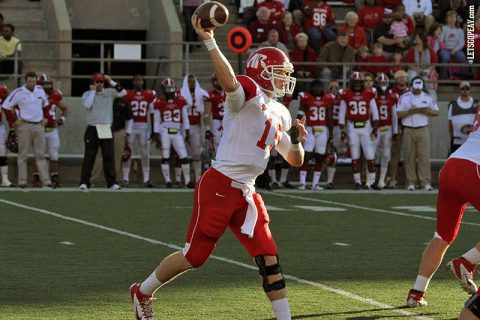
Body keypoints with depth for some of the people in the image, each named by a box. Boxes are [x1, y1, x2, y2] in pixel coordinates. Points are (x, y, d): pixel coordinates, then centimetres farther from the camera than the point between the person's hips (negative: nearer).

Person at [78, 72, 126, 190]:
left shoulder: (109, 93, 8)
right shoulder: (87, 94, 4)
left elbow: (123, 92, -6)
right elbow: (87, 105, -14)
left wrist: (111, 82, -7)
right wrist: (93, 91, -6)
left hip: (106, 129, 2)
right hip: (92, 129, -2)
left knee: (109, 156, 3)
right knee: (89, 156, -3)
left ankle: (111, 182, 7)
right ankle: (84, 182, -2)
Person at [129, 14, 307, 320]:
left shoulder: (280, 114, 17)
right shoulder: (248, 92, -9)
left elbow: (295, 160, 23)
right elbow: (229, 80, -34)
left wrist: (297, 140, 2)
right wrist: (209, 42, -41)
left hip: (246, 193, 8)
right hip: (220, 186, -8)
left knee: (269, 258, 1)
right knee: (196, 254, 1)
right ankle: (143, 292, 22)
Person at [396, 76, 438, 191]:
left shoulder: (427, 97, 9)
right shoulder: (404, 98, 3)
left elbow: (436, 112, 11)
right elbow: (399, 114, -3)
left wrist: (427, 111, -9)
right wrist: (411, 111, -15)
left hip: (423, 129, 1)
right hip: (408, 130, -1)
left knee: (424, 156, -6)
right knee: (409, 157, -1)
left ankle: (426, 182, -6)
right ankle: (411, 183, 3)